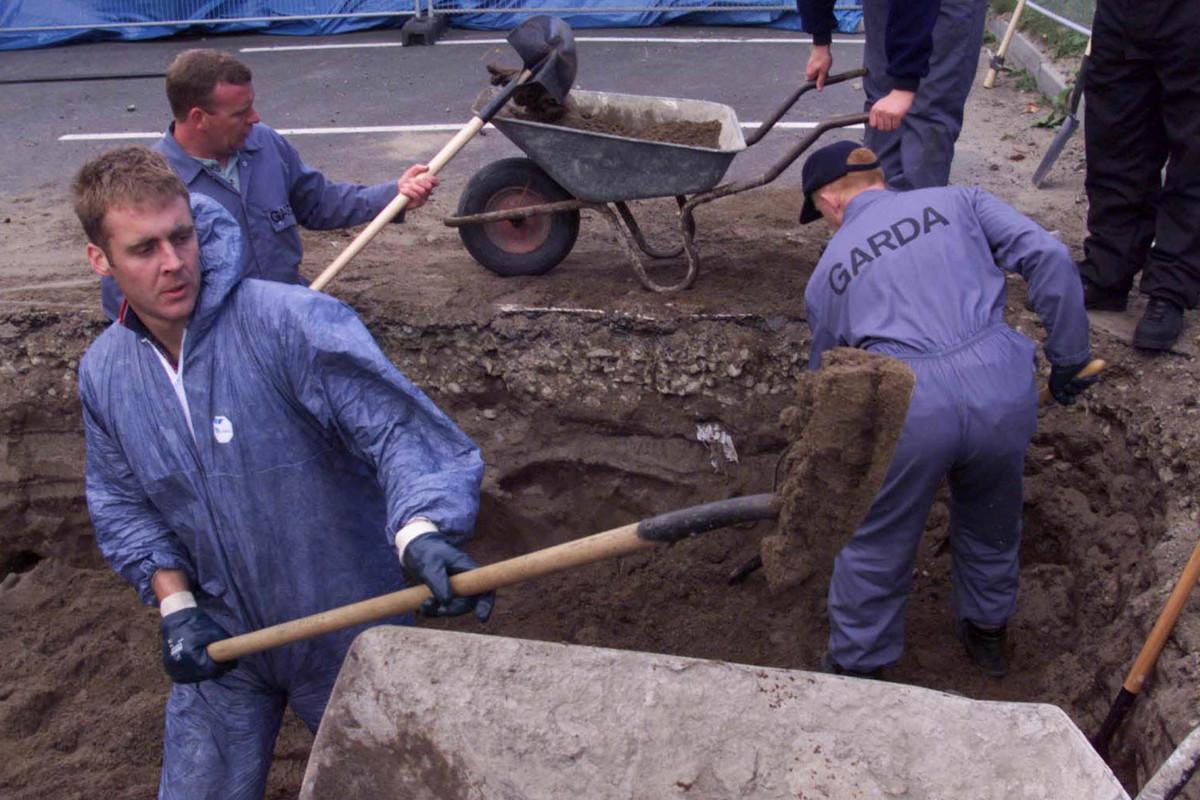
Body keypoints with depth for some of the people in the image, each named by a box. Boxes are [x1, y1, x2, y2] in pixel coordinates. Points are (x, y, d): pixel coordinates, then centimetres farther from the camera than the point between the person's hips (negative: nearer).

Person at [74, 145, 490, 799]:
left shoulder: (294, 321, -24)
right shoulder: (103, 371, -4)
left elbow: (395, 424, -33)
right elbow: (120, 503, 6)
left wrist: (420, 533, -52)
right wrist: (175, 605, -8)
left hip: (349, 629, -4)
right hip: (220, 638, 4)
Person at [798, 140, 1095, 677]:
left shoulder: (827, 271, 22)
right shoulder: (958, 202, 20)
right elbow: (1048, 258, 6)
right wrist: (1069, 358, 13)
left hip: (905, 406, -2)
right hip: (1004, 390, 2)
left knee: (876, 547, 18)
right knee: (990, 526, 28)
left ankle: (854, 666, 32)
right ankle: (988, 633, 49)